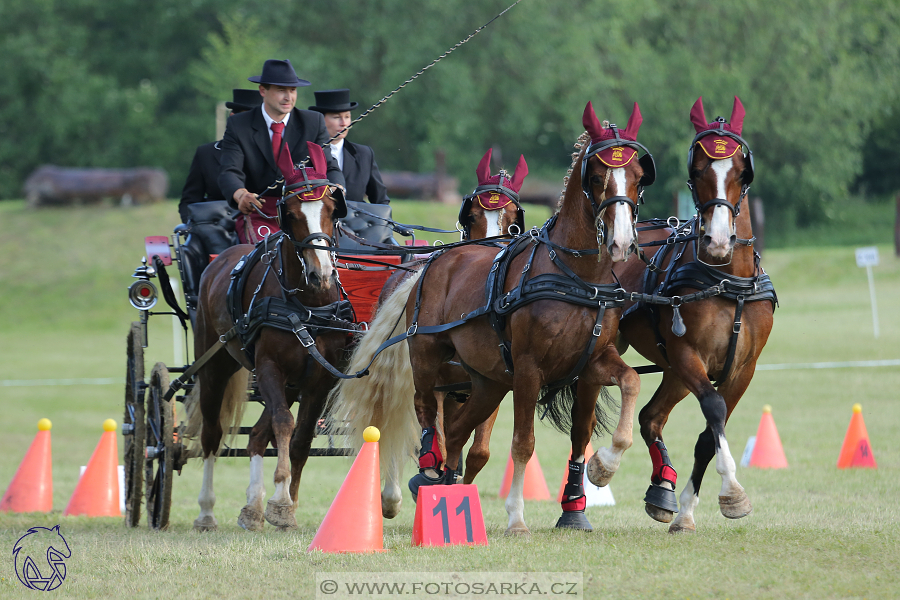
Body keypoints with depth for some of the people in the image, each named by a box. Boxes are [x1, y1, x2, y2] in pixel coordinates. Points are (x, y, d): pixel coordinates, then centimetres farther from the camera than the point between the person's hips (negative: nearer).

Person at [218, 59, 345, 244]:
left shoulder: (313, 122, 8)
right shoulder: (238, 125, 2)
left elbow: (329, 166, 0)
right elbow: (230, 172, -10)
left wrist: (337, 188, -26)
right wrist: (241, 194, -35)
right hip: (258, 213, -1)